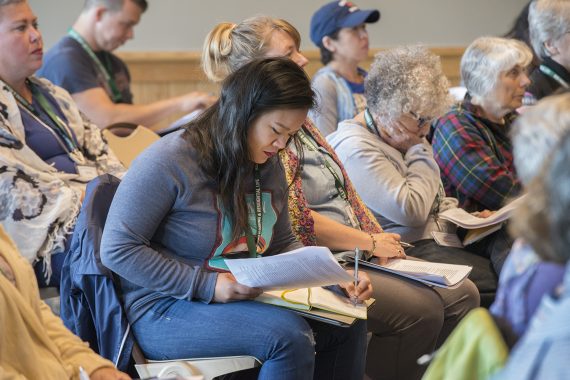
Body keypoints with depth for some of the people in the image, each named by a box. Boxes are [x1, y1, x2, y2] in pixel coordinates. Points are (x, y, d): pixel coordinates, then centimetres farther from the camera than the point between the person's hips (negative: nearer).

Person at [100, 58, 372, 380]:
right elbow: (117, 249, -18)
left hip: (247, 300, 8)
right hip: (163, 312, -8)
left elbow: (283, 247, 19)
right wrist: (207, 285, -25)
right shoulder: (169, 162, -17)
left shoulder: (271, 167, 6)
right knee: (290, 335, -27)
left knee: (347, 324, -5)